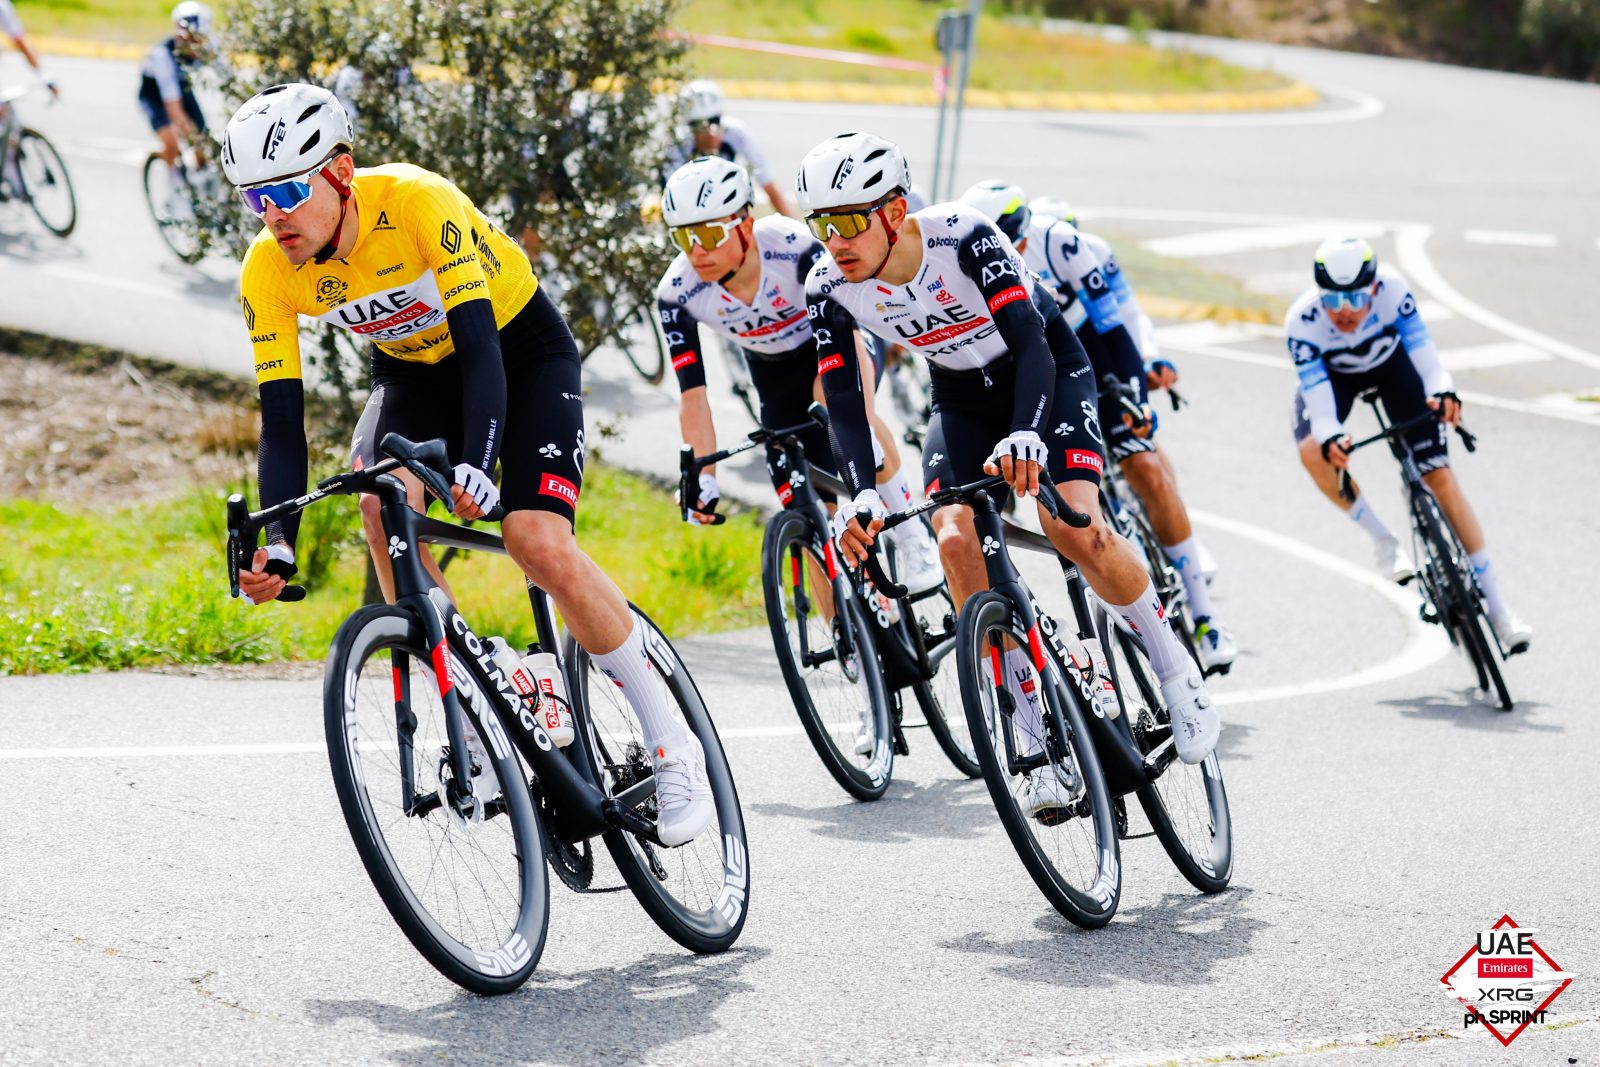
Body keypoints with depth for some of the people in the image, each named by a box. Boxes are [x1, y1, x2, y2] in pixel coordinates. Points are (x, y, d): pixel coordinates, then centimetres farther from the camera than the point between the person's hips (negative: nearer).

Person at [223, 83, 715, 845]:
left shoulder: (417, 202, -34)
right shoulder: (267, 273, -20)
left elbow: (480, 348, -37)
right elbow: (282, 419, -18)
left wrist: (476, 465, -53)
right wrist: (276, 545, -31)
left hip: (520, 348, -4)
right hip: (413, 370, 4)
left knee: (540, 544, -23)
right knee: (384, 509, -26)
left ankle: (671, 745, -8)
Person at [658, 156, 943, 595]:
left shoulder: (792, 245, -37)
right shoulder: (676, 294, -28)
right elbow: (692, 393, -25)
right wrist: (703, 477, -35)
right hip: (774, 373, 4)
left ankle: (913, 537, -19)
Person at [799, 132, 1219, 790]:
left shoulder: (962, 236, -33)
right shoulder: (829, 288, -21)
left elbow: (1031, 344, -39)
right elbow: (845, 405, -20)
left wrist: (1024, 435, -57)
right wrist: (861, 496, -38)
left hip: (1049, 371, -4)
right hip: (963, 397, 4)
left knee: (1074, 526, -25)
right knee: (956, 539, -19)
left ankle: (1176, 672, -2)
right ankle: (1036, 741, -11)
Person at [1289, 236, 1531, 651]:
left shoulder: (1391, 288, -36)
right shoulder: (1302, 322, -36)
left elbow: (1427, 361, -36)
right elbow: (1321, 410, -36)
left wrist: (1443, 392, -57)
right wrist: (1330, 440, -57)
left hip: (1391, 362, 0)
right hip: (1331, 373, 0)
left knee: (1440, 476, -9)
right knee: (1315, 452, -31)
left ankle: (1497, 606, -3)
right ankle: (1383, 540, -7)